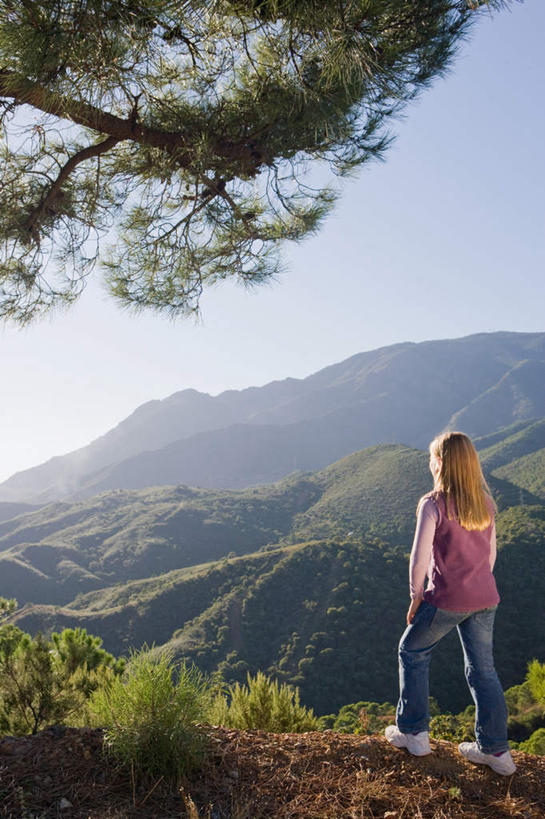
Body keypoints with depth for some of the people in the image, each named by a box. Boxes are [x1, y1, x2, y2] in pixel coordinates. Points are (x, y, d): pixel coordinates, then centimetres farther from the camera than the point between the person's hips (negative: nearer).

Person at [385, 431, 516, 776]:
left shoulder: (433, 504, -15)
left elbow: (420, 557, -16)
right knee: (483, 670, 17)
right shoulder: (485, 503, 4)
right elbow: (491, 554, 12)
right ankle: (496, 750, 25)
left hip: (446, 599, -6)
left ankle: (414, 733, 23)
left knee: (413, 652, 16)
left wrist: (416, 597, -4)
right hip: (485, 599, 6)